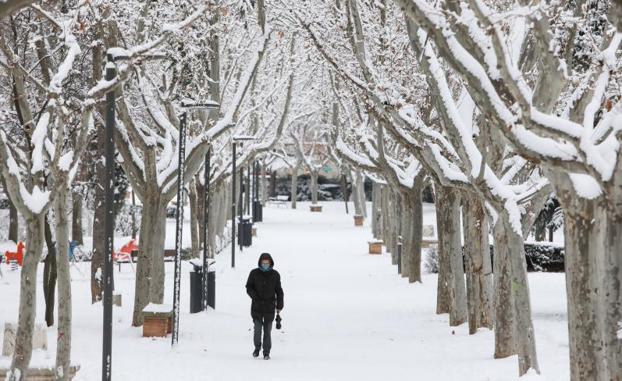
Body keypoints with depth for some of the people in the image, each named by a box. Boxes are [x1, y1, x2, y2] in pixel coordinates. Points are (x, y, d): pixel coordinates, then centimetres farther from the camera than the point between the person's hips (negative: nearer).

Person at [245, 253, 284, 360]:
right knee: (258, 328, -6)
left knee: (267, 330, 0)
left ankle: (266, 352, 10)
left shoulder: (275, 275, 3)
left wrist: (279, 306, 7)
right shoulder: (254, 273, 1)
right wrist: (255, 297, -13)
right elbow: (248, 287, 5)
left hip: (269, 307, 0)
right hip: (257, 307, 0)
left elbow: (279, 291, 9)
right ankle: (257, 347, 18)